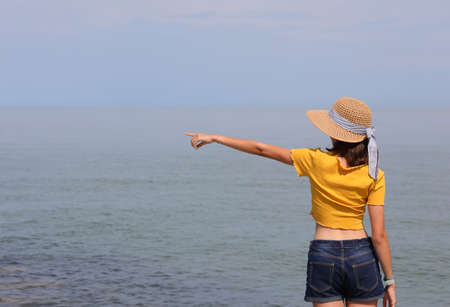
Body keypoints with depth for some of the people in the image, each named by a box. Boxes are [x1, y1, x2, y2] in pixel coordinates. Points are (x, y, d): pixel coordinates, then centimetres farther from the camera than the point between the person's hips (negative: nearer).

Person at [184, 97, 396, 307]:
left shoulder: (316, 161, -8)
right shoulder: (374, 175, -6)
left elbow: (261, 149, 1)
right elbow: (379, 235, -8)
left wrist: (215, 138, 12)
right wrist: (389, 280, 1)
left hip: (323, 256, -1)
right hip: (362, 258, 1)